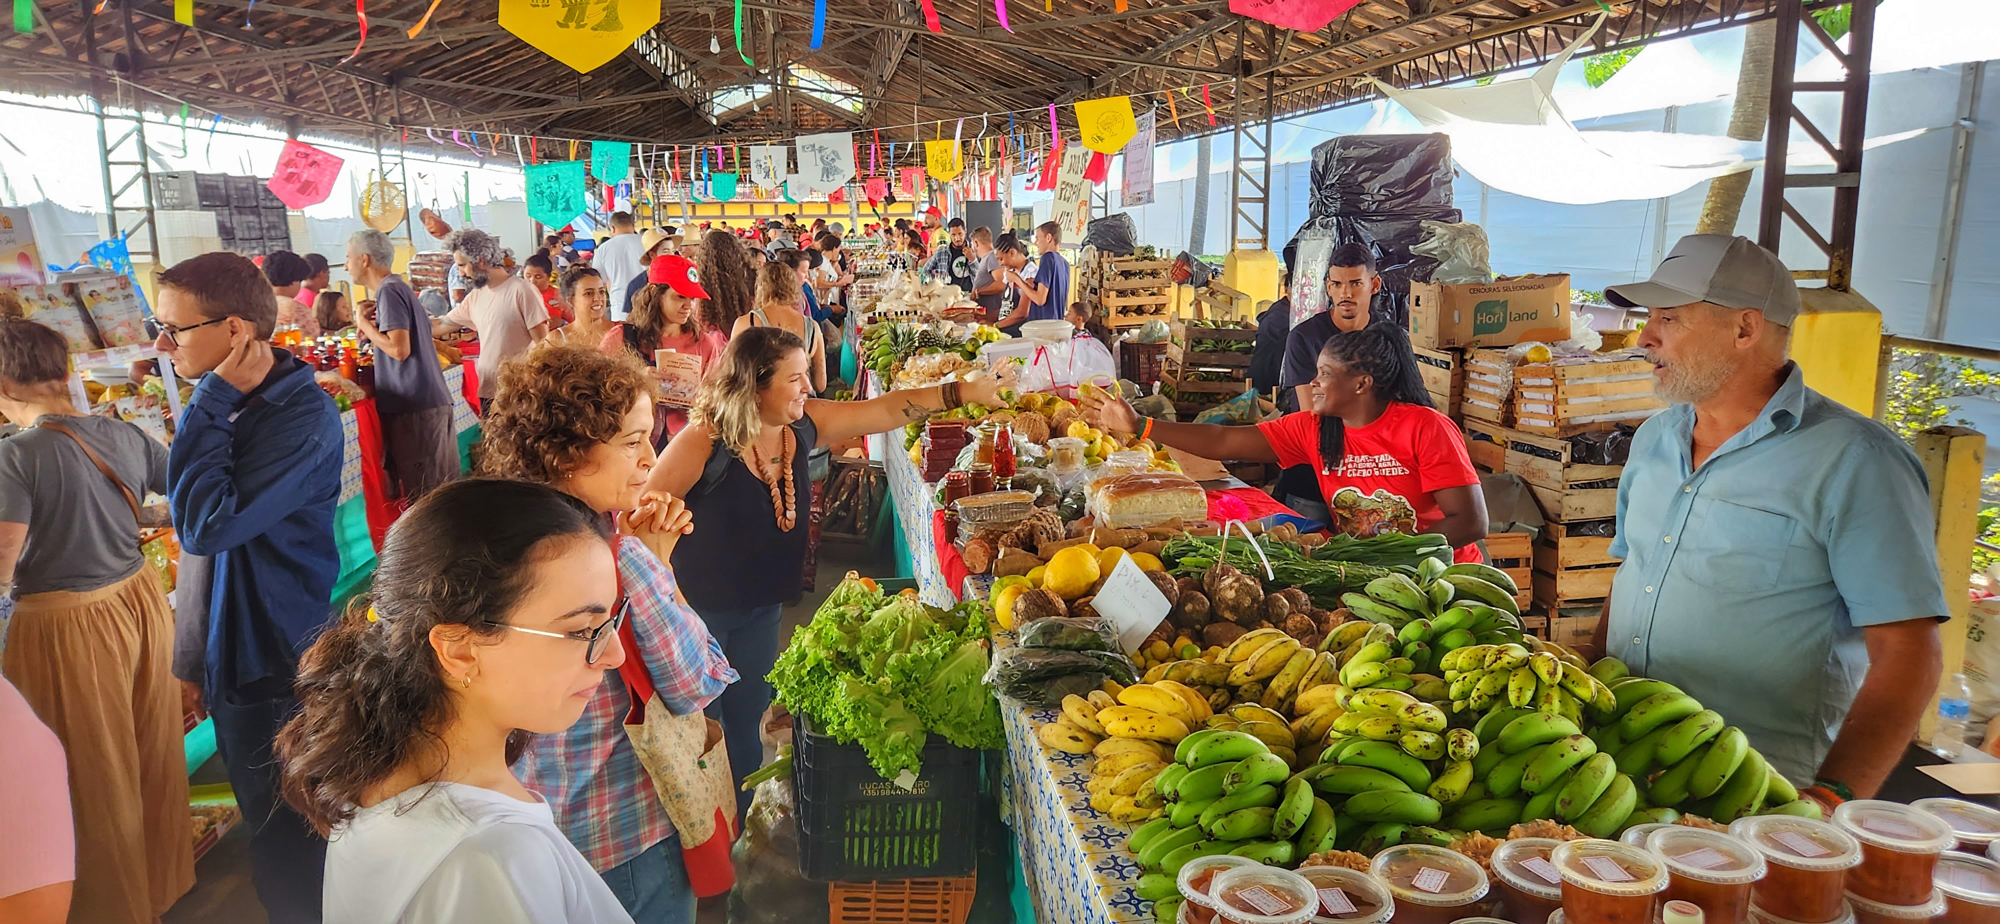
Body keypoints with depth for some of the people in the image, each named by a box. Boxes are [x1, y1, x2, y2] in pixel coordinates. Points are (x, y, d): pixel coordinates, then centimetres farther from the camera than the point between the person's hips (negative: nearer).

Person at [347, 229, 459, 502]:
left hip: (414, 407, -9)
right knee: (440, 491, 11)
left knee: (422, 493, -5)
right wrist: (374, 327, 15)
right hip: (433, 400, 9)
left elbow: (400, 349, -19)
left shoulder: (389, 291, -10)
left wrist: (366, 326, -5)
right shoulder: (399, 287, 18)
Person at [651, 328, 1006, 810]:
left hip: (761, 607, 6)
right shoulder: (704, 441, -26)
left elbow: (886, 410, -6)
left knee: (746, 722, 19)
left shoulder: (803, 424, -9)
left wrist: (964, 391, -12)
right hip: (699, 607, -6)